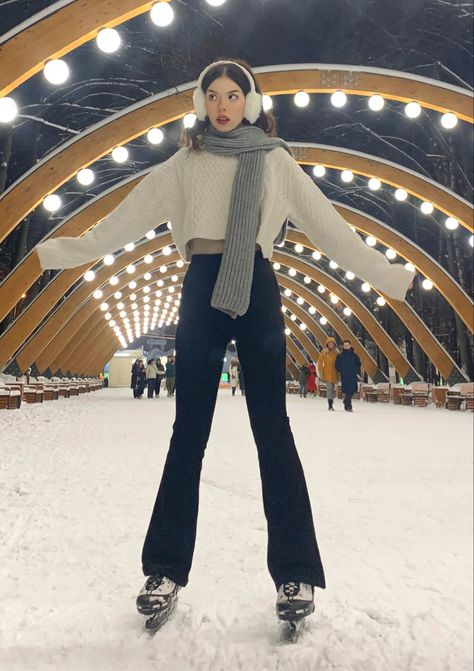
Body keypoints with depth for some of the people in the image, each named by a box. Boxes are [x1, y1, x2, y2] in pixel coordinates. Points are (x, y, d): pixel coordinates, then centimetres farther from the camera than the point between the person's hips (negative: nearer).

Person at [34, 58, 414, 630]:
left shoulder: (275, 159, 12)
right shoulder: (185, 163, 15)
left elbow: (326, 223, 9)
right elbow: (129, 216, 13)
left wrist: (389, 276, 6)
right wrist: (63, 251, 11)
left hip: (257, 291, -1)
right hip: (202, 289, 1)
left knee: (271, 426, -3)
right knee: (189, 428, 2)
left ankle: (295, 572, 5)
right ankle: (165, 569, 11)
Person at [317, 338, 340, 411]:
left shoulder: (337, 352, 7)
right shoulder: (324, 352, 1)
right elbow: (320, 362, 2)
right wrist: (321, 372, -4)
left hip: (334, 374, 3)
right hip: (327, 374, -3)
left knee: (333, 389, 7)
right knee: (329, 388, -12)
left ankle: (331, 404, 21)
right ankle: (330, 405, -11)